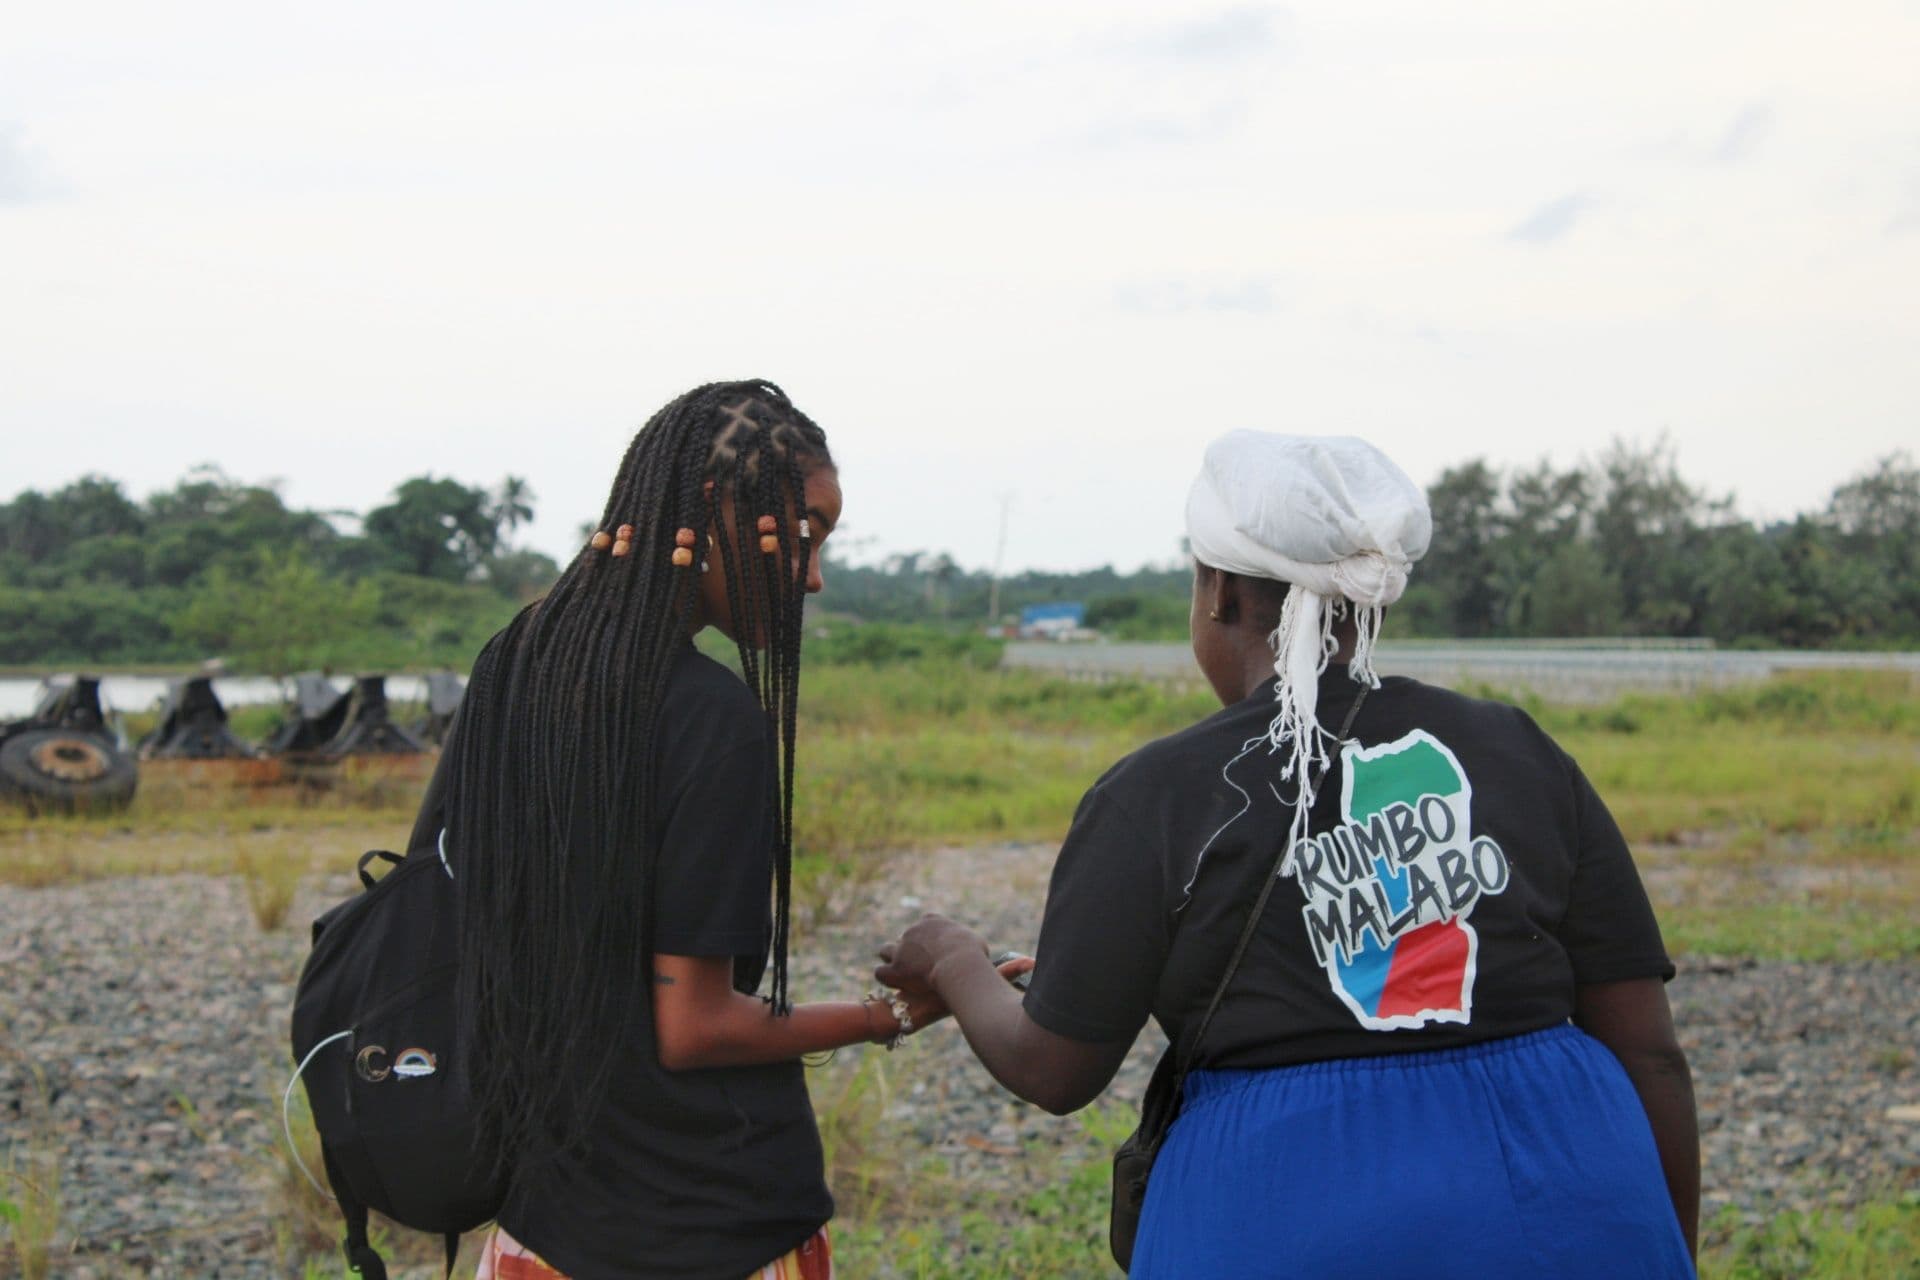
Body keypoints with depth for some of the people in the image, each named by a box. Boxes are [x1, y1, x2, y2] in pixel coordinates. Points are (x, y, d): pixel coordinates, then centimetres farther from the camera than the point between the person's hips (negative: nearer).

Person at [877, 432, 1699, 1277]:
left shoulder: (1157, 795, -4)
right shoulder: (1518, 755, 3)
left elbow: (1053, 1072, 2)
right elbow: (1649, 1051, 3)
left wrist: (957, 966, 21)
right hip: (1563, 1211, 3)